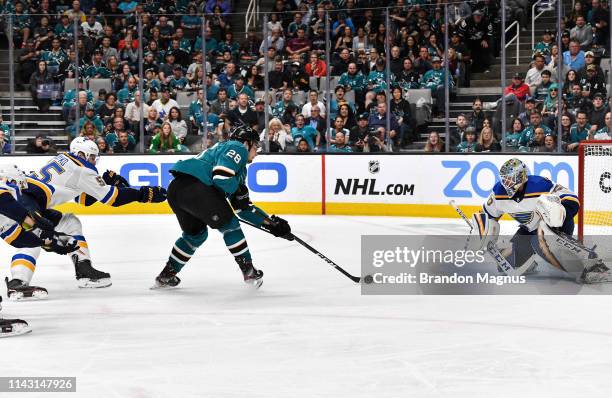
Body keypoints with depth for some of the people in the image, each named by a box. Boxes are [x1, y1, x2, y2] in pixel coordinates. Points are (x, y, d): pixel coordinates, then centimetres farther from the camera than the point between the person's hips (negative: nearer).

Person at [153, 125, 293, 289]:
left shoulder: (240, 168, 33)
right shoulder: (237, 148, 5)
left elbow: (243, 208, 33)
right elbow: (221, 178, -14)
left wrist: (271, 223, 28)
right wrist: (239, 189, 6)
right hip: (193, 185, -10)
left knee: (196, 233, 28)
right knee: (228, 224, 2)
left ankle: (166, 275, 33)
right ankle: (249, 270, 6)